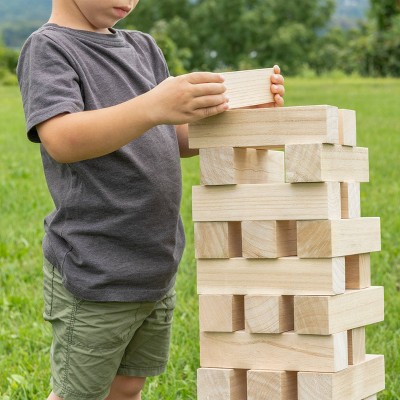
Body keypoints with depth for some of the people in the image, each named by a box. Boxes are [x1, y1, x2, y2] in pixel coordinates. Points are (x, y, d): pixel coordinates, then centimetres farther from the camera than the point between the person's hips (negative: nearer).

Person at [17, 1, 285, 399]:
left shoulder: (142, 48, 12)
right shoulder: (47, 47, -11)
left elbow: (178, 139, 12)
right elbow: (61, 140, -28)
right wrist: (152, 108, -43)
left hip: (157, 266, 7)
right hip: (94, 274, -7)